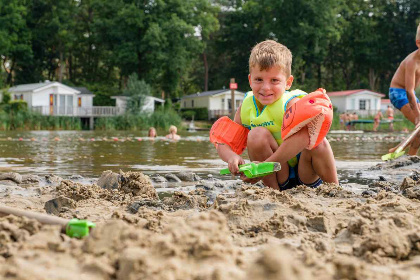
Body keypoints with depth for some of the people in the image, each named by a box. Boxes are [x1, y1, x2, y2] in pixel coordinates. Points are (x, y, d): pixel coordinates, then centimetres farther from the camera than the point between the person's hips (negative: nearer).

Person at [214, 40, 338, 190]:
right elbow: (224, 143, -2)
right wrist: (232, 157, -29)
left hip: (307, 176, -3)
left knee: (317, 141, -31)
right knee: (257, 135, -21)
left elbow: (301, 138, -38)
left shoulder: (293, 104, -19)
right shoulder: (246, 107, -3)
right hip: (278, 178, 3)